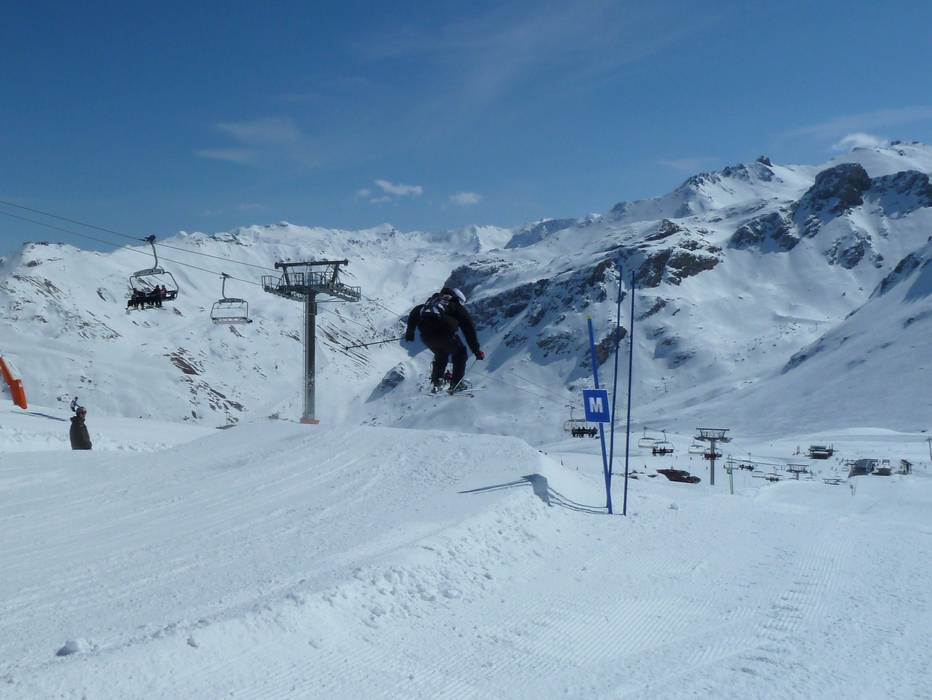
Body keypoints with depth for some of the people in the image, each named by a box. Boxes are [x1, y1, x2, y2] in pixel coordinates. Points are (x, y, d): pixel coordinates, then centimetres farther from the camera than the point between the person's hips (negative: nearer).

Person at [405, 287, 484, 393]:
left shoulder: (433, 300, 34)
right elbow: (469, 330, 15)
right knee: (460, 353, 21)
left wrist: (410, 330, 36)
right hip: (443, 332, -5)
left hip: (425, 335, 5)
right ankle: (456, 384, 14)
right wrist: (477, 350, 17)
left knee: (441, 355, 32)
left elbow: (415, 311, 31)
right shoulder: (458, 308, 20)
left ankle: (435, 382, 26)